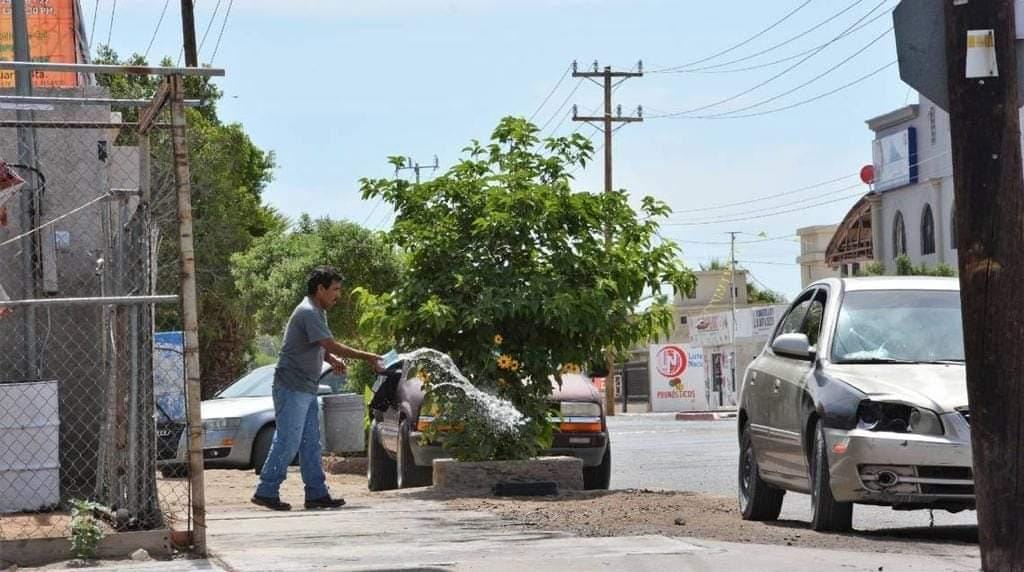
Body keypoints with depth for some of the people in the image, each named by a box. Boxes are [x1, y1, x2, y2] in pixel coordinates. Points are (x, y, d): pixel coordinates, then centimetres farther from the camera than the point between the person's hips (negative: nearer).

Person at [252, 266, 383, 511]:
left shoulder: (318, 313, 15)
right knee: (288, 441, -8)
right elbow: (332, 345, -23)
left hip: (306, 389, 10)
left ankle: (317, 493, 12)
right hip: (292, 387, -10)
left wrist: (332, 359, 2)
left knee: (311, 443, 9)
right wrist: (366, 357, -18)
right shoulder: (309, 313, -17)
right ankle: (266, 491, -3)